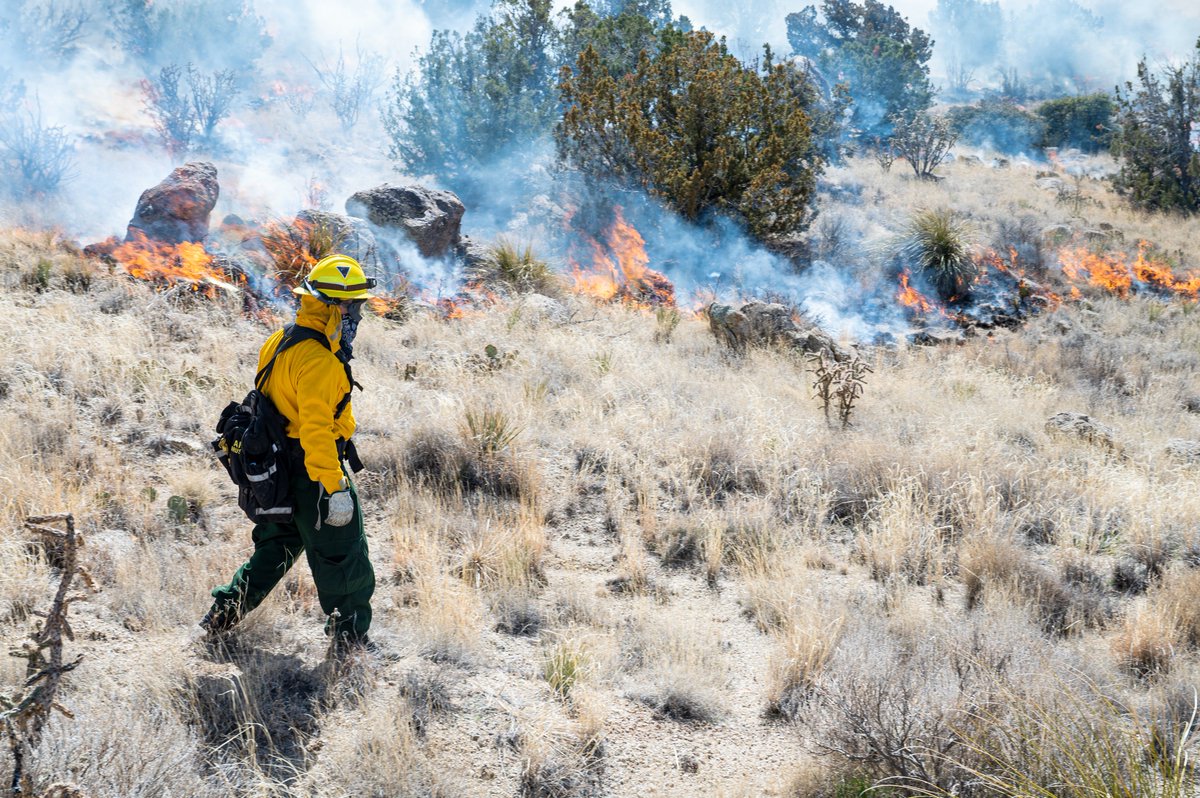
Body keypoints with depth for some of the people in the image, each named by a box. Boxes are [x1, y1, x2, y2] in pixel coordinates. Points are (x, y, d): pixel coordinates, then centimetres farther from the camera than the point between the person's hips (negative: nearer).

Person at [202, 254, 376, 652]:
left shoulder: (281, 342, 7)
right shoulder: (318, 359, -24)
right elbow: (317, 429, -29)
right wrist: (336, 489, -29)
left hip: (276, 468, 10)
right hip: (312, 473, -10)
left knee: (277, 547, 24)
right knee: (344, 559, 2)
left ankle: (221, 617, 28)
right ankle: (351, 640, 11)